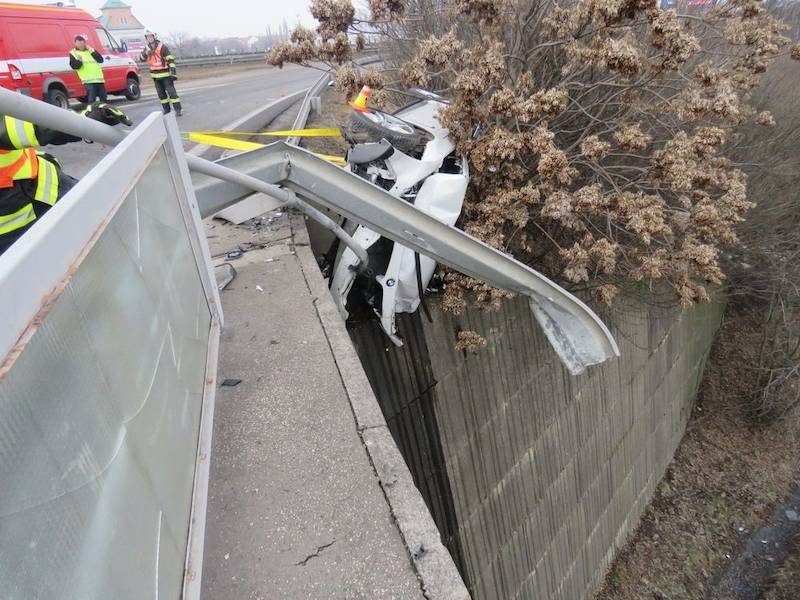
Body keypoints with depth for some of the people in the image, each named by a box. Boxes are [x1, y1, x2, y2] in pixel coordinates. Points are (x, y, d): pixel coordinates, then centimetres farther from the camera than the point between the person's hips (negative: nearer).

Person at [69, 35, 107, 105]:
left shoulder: (90, 50, 20)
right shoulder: (73, 53, 7)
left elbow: (100, 60, 7)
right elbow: (74, 66, -5)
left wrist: (92, 51, -4)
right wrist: (79, 61, -23)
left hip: (99, 79, 5)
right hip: (88, 81, -5)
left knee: (104, 99, 12)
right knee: (92, 100, -12)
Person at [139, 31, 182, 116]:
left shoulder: (162, 47, -10)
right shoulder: (147, 48, 9)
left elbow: (170, 60, -14)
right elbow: (141, 58, 1)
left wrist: (173, 73, -21)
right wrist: (146, 53, -19)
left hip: (165, 74, -6)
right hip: (155, 76, 6)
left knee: (171, 91, -9)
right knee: (161, 93, 10)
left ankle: (178, 109, -8)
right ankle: (166, 109, 18)